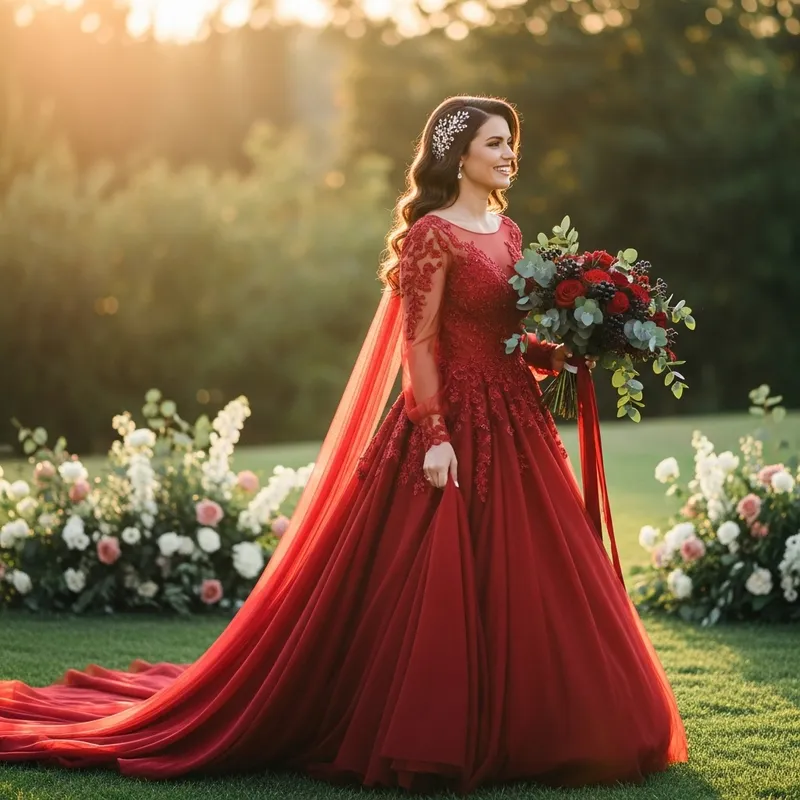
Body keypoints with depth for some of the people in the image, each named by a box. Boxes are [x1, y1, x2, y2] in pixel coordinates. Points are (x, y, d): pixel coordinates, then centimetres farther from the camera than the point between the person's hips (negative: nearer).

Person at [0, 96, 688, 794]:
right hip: (454, 422, -8)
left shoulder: (508, 232, 15)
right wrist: (435, 436, -19)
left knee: (522, 576, 8)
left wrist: (557, 355, 2)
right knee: (441, 585, -5)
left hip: (515, 423, 8)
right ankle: (432, 738, 5)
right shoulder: (432, 234, -8)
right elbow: (419, 345, -13)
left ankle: (510, 729, 17)